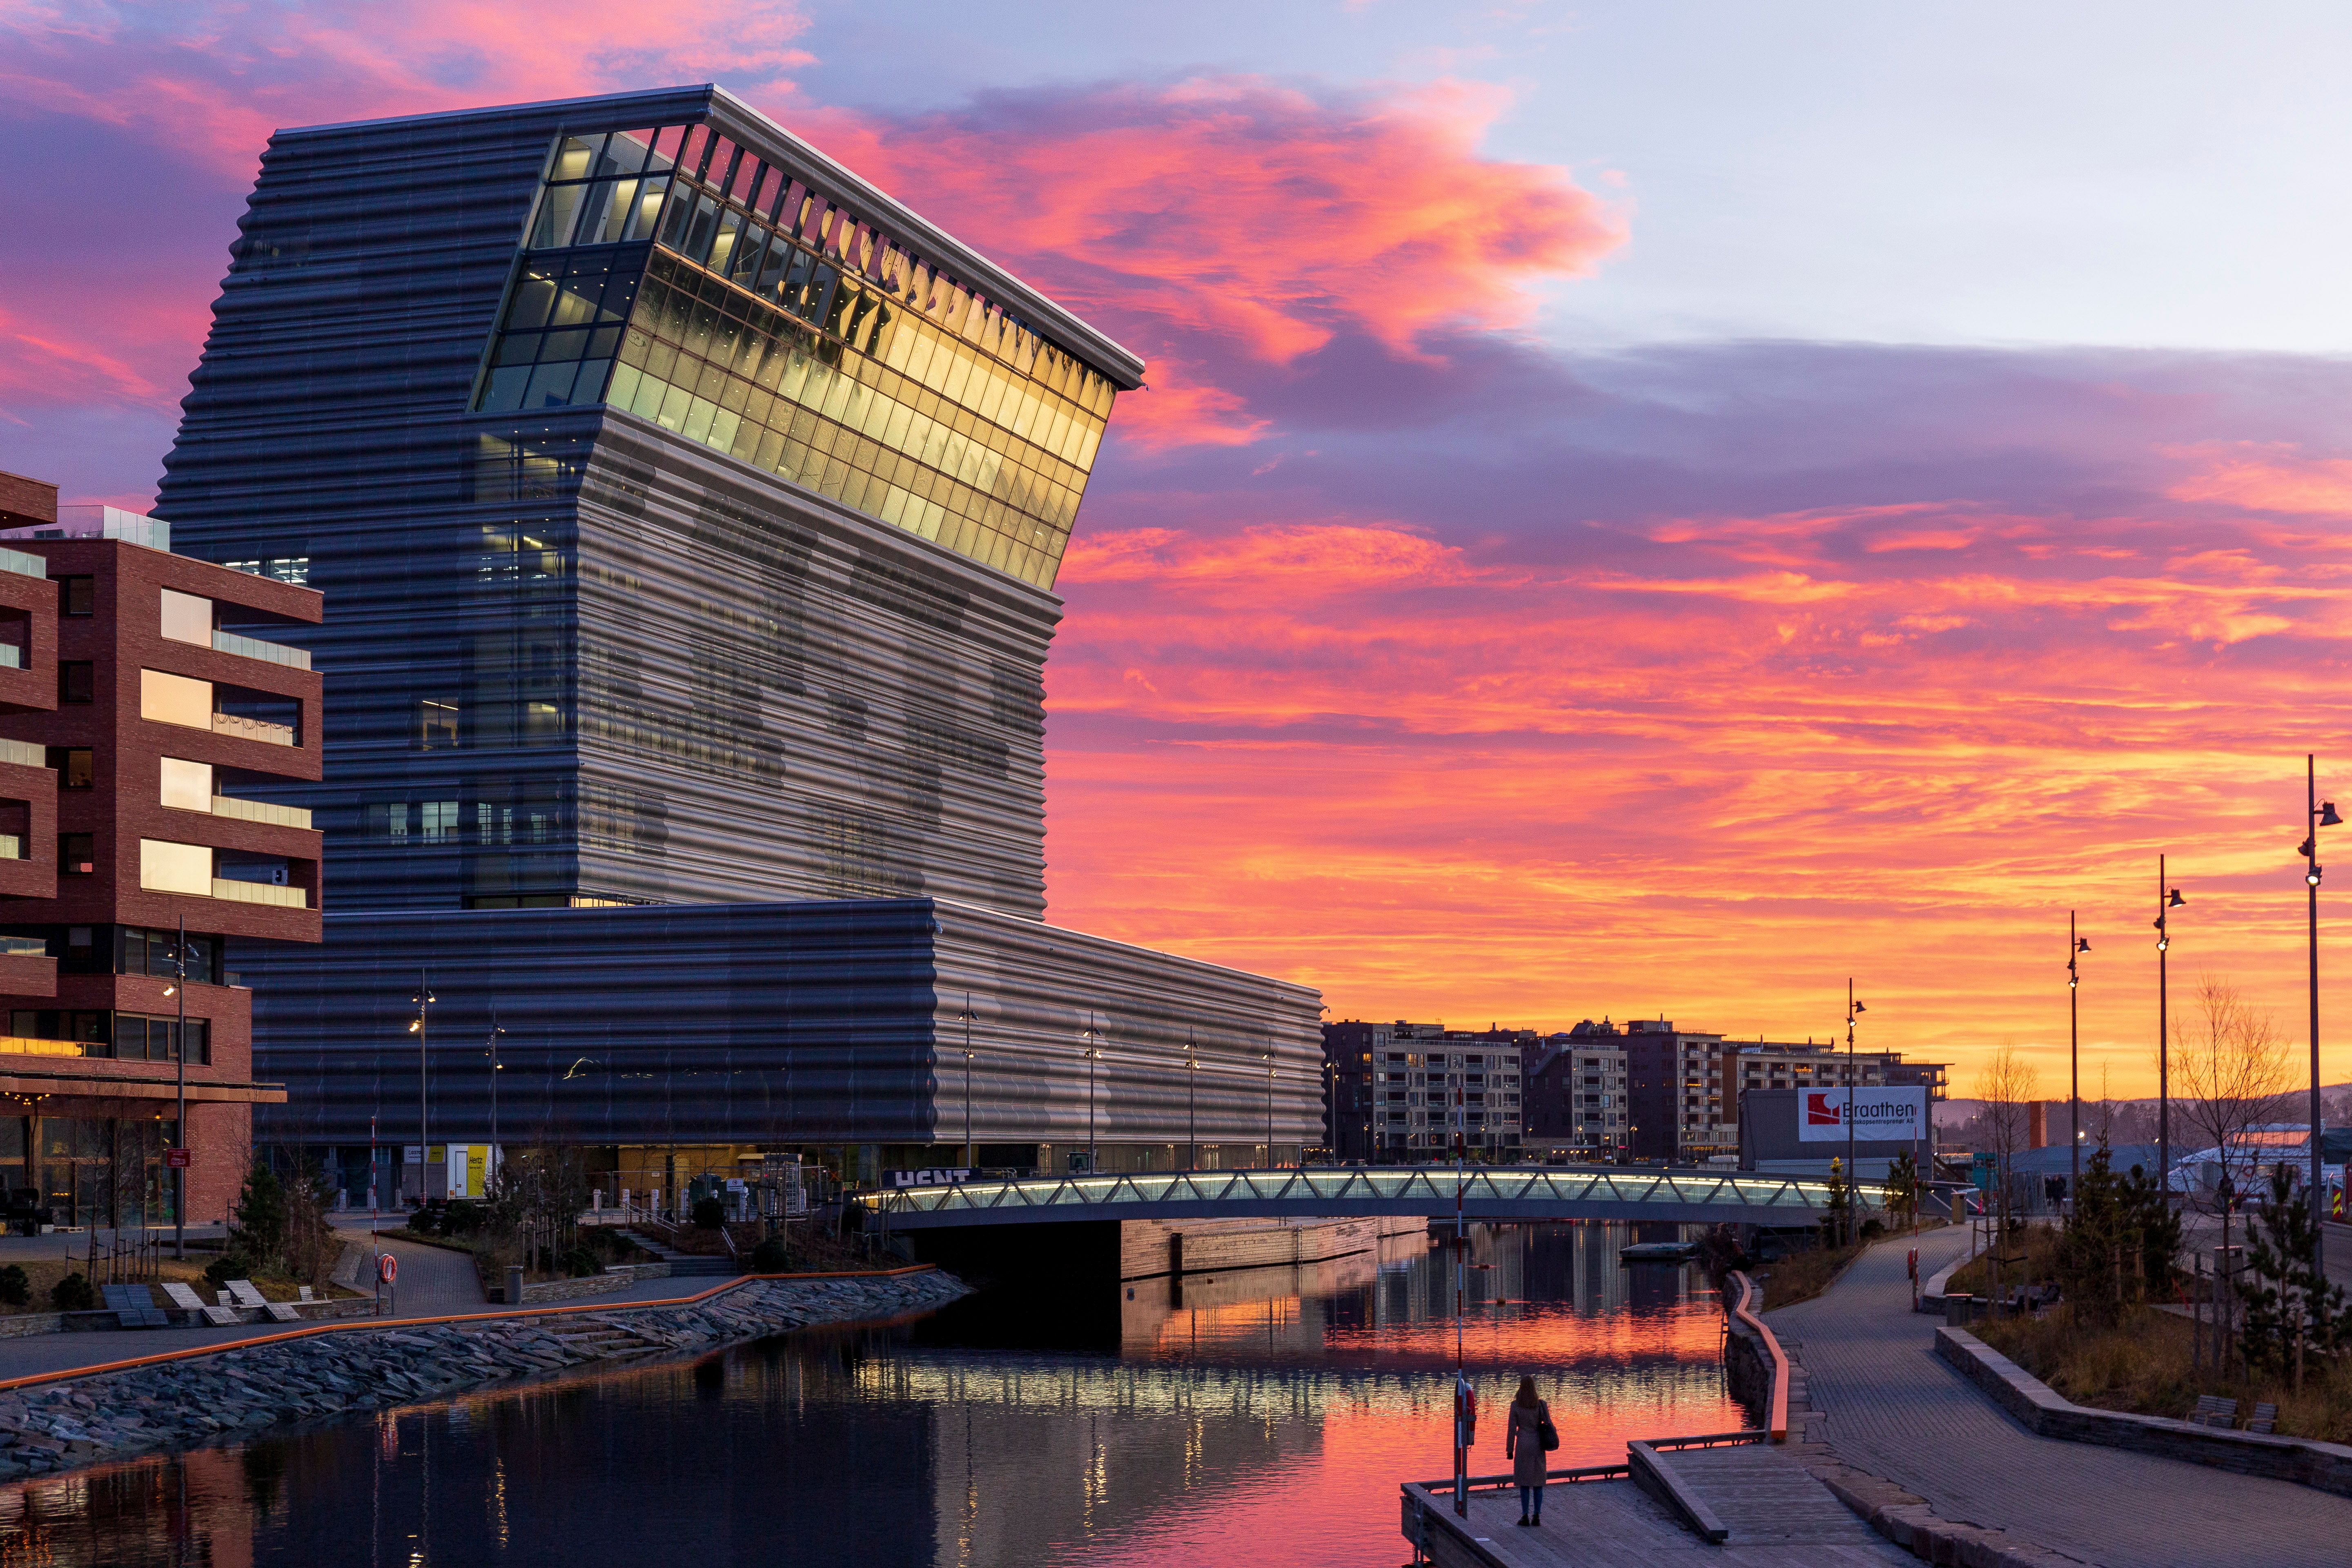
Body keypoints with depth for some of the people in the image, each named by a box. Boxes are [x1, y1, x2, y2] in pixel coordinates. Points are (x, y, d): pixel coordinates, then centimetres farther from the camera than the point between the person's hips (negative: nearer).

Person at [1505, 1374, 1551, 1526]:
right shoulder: (1541, 1405, -4)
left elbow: (1512, 1429, -6)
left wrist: (1509, 1450, 1)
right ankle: (1537, 1516, 4)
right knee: (1538, 1482, 8)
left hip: (1523, 1445, -1)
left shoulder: (1515, 1405, -7)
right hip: (1538, 1446, 1)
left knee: (1524, 1481, 5)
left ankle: (1525, 1517, 2)